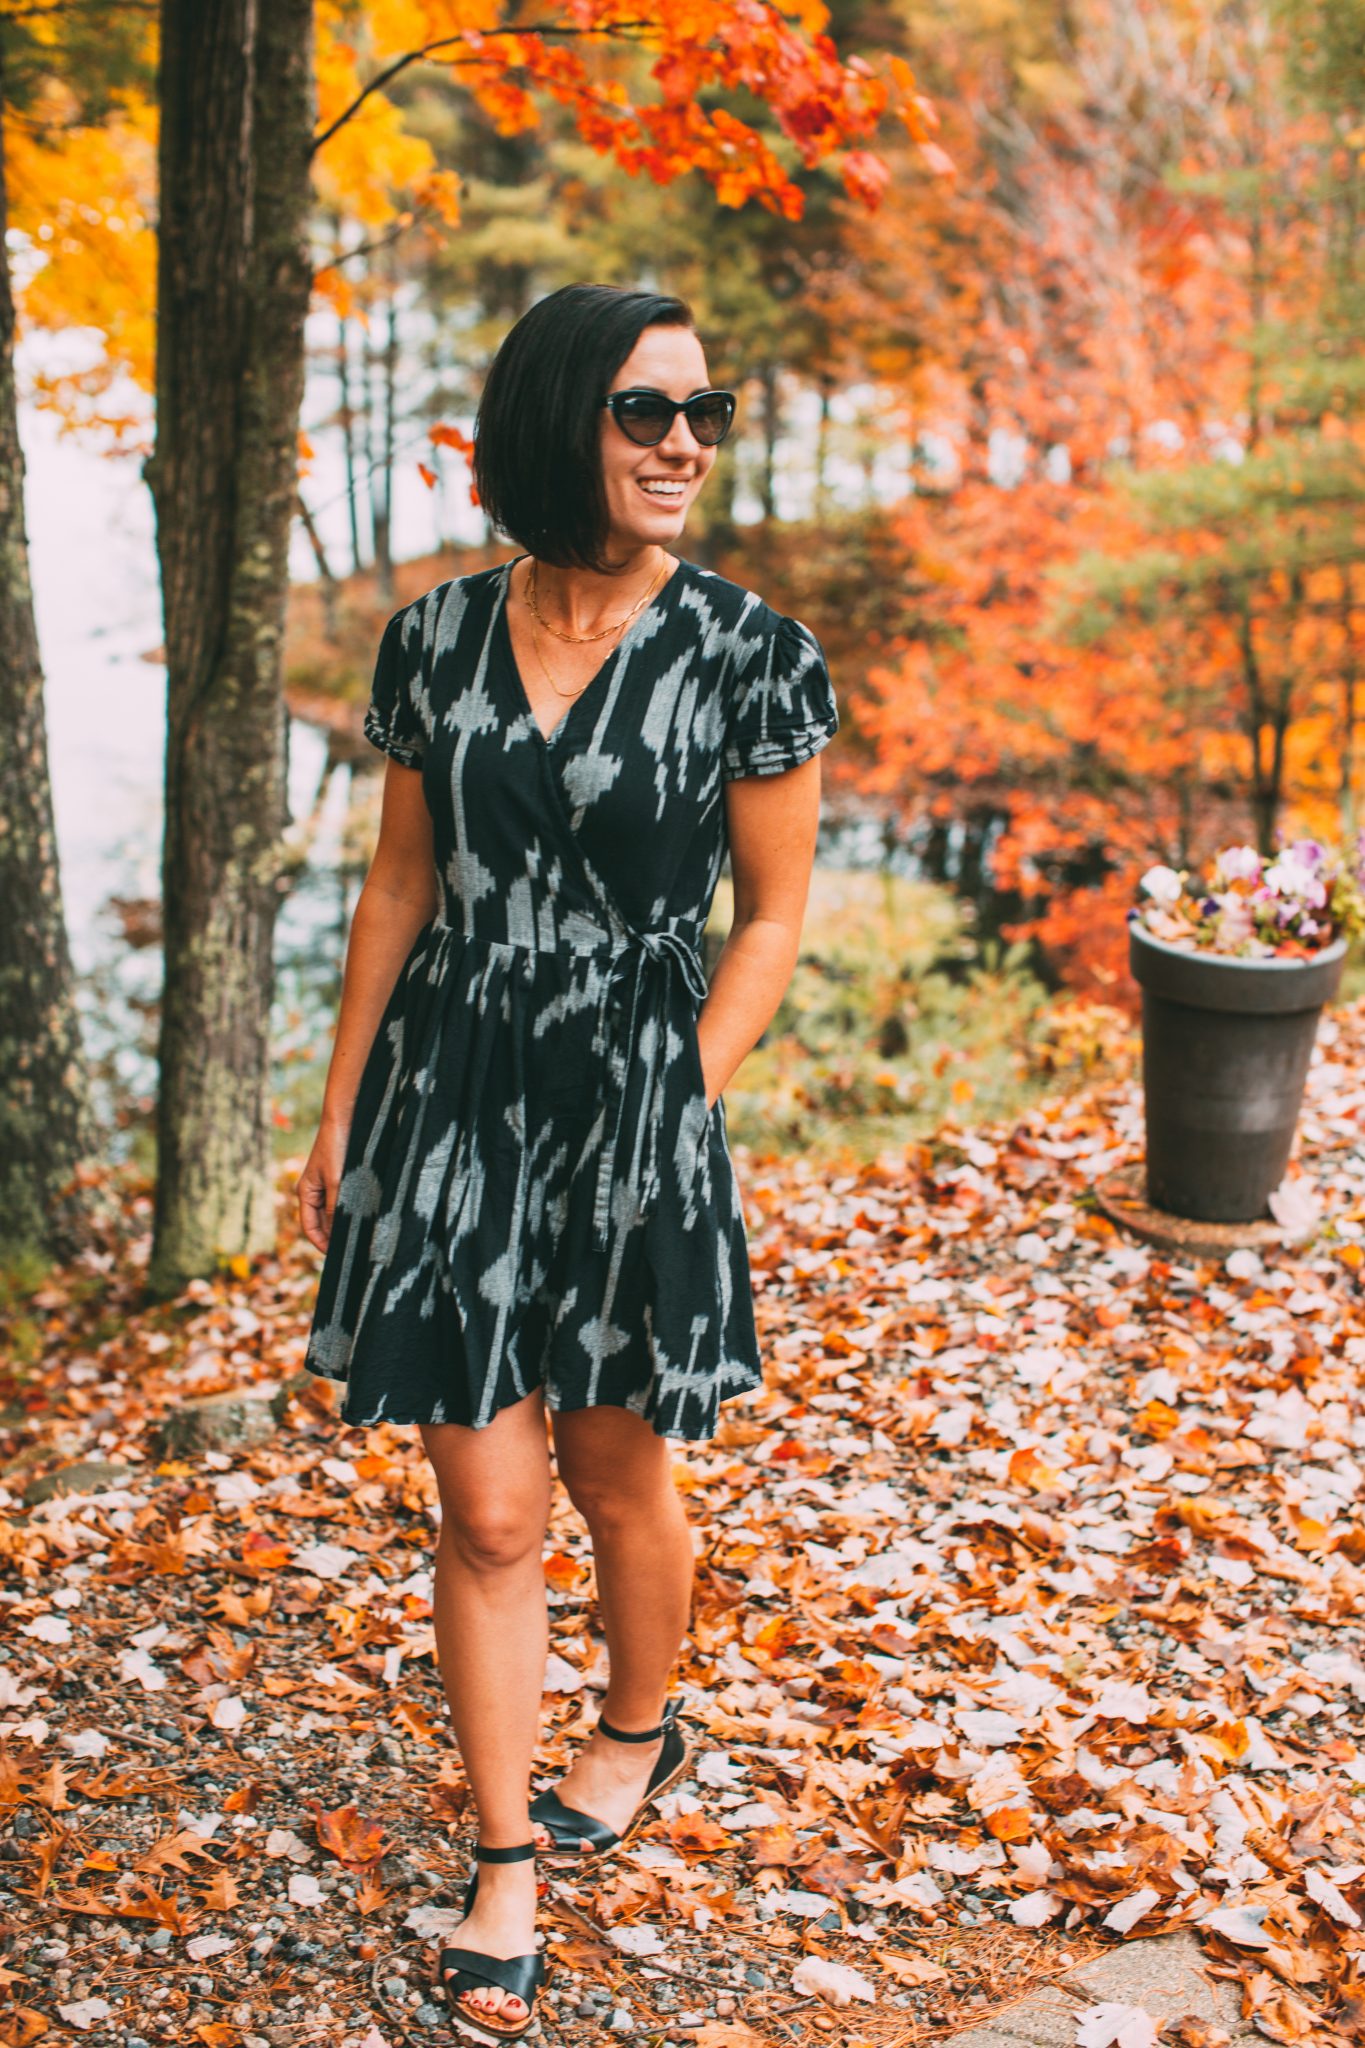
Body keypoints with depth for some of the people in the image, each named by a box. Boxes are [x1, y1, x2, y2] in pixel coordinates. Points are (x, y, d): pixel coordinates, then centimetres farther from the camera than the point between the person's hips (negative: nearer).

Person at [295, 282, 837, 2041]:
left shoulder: (747, 655, -8)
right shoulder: (435, 637, 1)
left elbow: (772, 914, -1)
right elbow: (402, 879, 9)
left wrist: (684, 1113, -7)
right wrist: (340, 1107, 10)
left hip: (634, 1098, -2)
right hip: (449, 1096, 2)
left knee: (616, 1481, 15)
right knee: (485, 1512, 5)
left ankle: (639, 1734, 45)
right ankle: (505, 1873, 22)